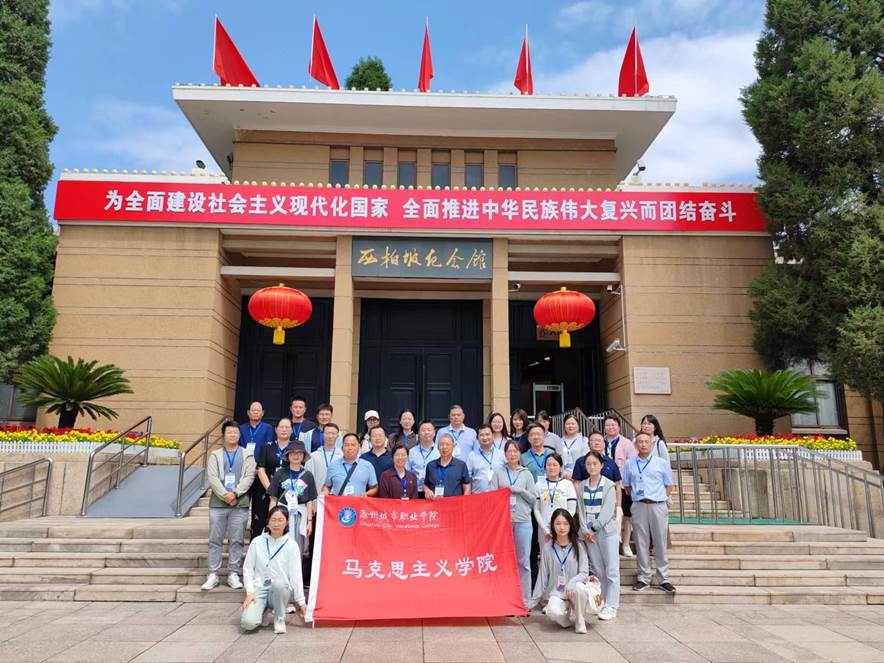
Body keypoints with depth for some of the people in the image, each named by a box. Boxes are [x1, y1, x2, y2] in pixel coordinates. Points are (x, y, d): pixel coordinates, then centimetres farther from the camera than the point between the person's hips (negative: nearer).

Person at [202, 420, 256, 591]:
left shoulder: (247, 455, 9)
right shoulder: (215, 455, 10)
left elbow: (249, 477, -2)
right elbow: (212, 478, -2)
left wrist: (235, 493, -14)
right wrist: (225, 495, -13)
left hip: (240, 504, 0)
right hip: (218, 503, 1)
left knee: (236, 540, 2)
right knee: (215, 540, 3)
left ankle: (233, 574, 9)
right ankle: (213, 575, 10)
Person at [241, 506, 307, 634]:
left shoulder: (291, 545, -2)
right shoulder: (257, 542, 1)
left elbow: (295, 575, -4)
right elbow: (248, 569, 4)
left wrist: (301, 601, -6)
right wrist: (250, 592, -8)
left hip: (281, 590, 0)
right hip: (259, 589, 1)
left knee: (278, 583, -37)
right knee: (248, 622, -25)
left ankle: (279, 619, -9)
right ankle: (262, 611, 11)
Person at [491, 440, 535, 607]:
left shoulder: (526, 474, 8)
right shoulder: (499, 472, 7)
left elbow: (533, 499, 5)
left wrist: (519, 490, -8)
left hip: (523, 521, 0)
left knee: (523, 561, 3)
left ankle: (525, 601, 10)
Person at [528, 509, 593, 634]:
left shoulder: (579, 546, 0)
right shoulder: (548, 548, 2)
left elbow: (584, 572, -5)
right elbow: (543, 576, 6)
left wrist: (571, 583, -25)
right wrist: (533, 601, 4)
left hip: (574, 591, 0)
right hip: (555, 593, 0)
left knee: (579, 587, -36)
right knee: (553, 613, -33)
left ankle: (580, 621, -7)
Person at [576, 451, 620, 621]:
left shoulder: (609, 485, -3)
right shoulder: (582, 486, 9)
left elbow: (608, 510, -9)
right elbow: (581, 509, 5)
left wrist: (594, 528, -12)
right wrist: (585, 529, -7)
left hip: (607, 530, -3)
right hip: (589, 532, 4)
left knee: (611, 570, -4)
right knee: (597, 570, 7)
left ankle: (611, 606, -1)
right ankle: (602, 603, 15)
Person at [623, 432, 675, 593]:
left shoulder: (662, 463, 6)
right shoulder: (630, 464, 8)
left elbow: (669, 486, 11)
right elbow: (627, 486, 16)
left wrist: (660, 499, 3)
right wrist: (637, 496, 6)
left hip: (658, 506, -1)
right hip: (639, 507, 1)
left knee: (660, 543, 2)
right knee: (641, 543, 4)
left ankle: (663, 579, 11)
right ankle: (643, 579, 12)